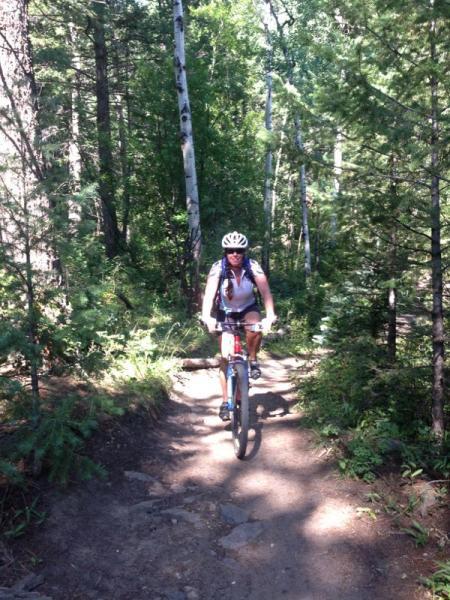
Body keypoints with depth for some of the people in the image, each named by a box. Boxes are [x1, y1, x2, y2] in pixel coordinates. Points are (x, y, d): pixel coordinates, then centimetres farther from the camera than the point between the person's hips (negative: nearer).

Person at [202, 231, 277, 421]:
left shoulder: (253, 267, -22)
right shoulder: (218, 268, -23)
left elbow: (265, 291, -32)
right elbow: (209, 293, -35)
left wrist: (270, 315, -48)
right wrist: (206, 316, -53)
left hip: (248, 308, 0)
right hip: (226, 312, 0)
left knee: (255, 329, -34)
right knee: (225, 356, -8)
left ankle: (252, 360, -4)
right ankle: (225, 402, 2)